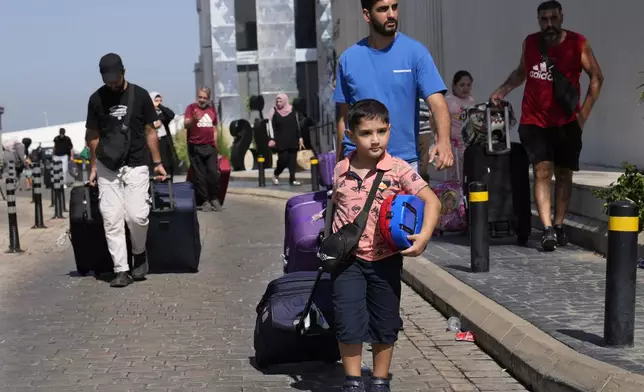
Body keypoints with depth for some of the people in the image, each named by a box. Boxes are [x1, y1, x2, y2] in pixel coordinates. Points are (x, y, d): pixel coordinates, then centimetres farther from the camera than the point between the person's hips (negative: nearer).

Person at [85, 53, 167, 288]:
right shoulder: (97, 99, 3)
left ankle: (139, 253, 15)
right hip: (107, 168, 1)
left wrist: (157, 162, 5)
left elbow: (149, 131, 7)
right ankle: (121, 270, 3)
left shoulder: (140, 95, 1)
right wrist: (93, 166, 11)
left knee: (137, 215, -13)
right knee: (111, 220, -3)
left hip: (136, 166, -1)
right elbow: (93, 135, 11)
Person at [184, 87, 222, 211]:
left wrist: (215, 145, 15)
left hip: (210, 147, 4)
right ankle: (204, 201, 1)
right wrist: (193, 119, -32)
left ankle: (214, 199, 6)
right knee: (200, 175, -2)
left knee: (214, 173, -2)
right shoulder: (191, 107, 2)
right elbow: (186, 125, -11)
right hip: (195, 147, -3)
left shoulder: (212, 109, 15)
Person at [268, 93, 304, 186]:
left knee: (293, 159, -1)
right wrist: (271, 139, -9)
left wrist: (300, 137, 5)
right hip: (280, 141, -2)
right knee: (283, 159, -8)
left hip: (293, 140, 2)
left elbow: (297, 125, 9)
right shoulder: (273, 111, 0)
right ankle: (276, 174, 17)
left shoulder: (292, 110, 4)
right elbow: (270, 126, -1)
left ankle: (292, 179, 5)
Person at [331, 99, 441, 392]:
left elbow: (431, 201, -12)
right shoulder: (341, 170, -1)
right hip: (348, 259, 1)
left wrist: (424, 236, -24)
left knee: (384, 324, 12)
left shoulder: (398, 169, -10)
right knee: (348, 323, -3)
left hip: (385, 260, -1)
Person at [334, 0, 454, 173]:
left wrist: (444, 140, -31)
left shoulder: (415, 52, -4)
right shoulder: (349, 58, 3)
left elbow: (436, 101, -12)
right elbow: (343, 114, 9)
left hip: (404, 161, -1)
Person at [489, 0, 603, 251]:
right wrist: (503, 90, 3)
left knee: (563, 174, 9)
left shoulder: (577, 43, -6)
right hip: (534, 121, 0)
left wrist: (584, 112, -7)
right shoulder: (530, 43, 2)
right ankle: (547, 229, -17)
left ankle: (559, 226, 22)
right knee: (543, 171, -12)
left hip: (566, 123, 0)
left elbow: (596, 77, 0)